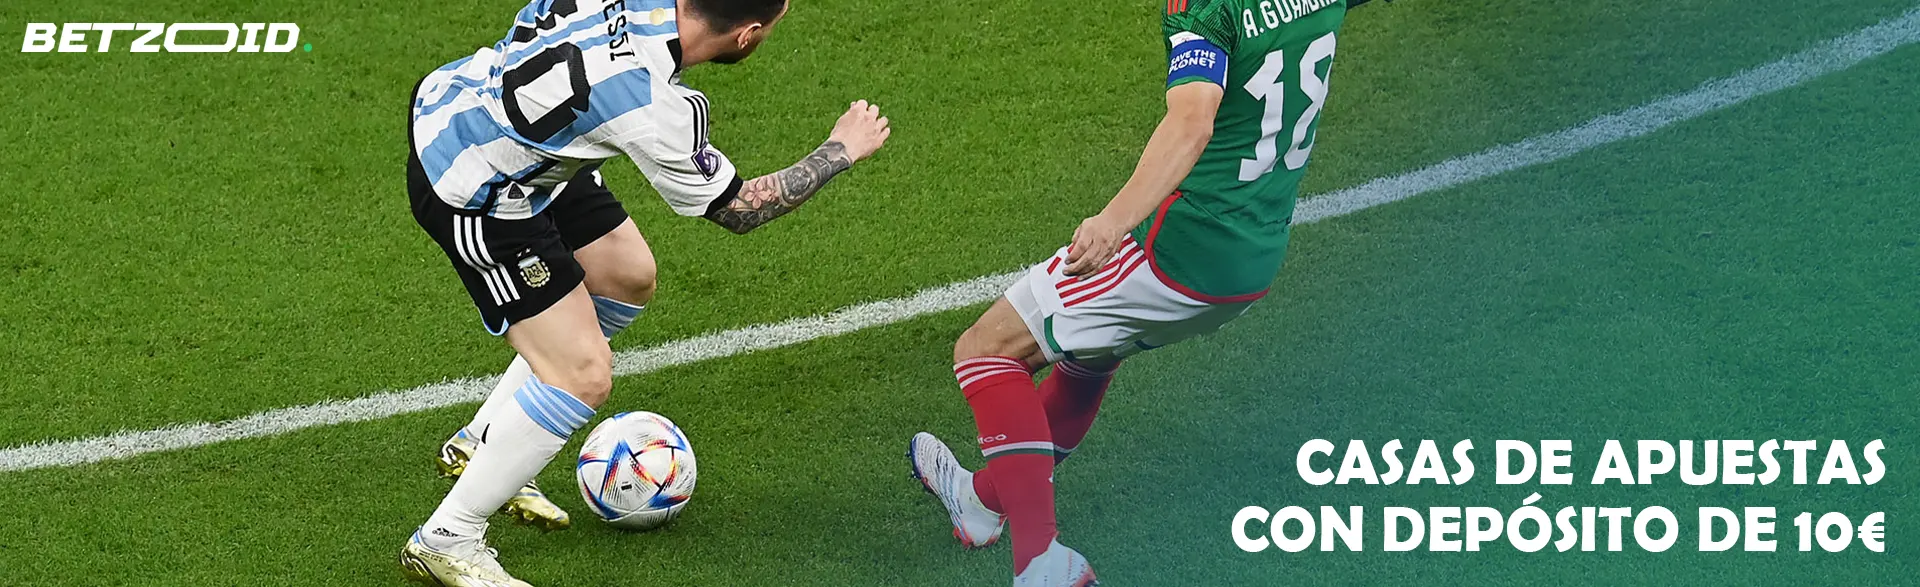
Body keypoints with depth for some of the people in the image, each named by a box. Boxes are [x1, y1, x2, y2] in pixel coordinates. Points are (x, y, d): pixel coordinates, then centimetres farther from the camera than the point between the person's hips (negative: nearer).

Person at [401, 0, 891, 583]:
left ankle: (479, 444, 32)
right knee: (584, 376, -9)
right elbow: (738, 208, -13)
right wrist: (842, 150, -2)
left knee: (627, 277, 21)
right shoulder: (654, 113, -31)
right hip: (470, 193, -9)